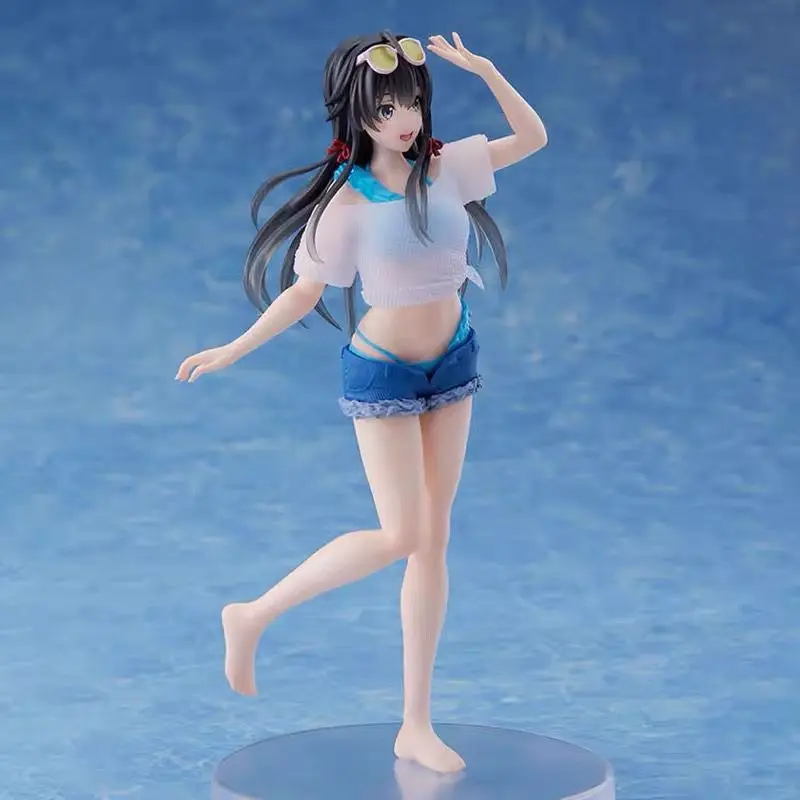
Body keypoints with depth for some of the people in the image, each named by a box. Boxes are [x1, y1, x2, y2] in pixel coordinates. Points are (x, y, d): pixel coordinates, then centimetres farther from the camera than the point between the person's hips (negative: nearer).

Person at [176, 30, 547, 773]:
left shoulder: (446, 167, -4)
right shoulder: (348, 206, -17)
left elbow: (533, 137, 5)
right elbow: (304, 292, -9)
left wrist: (484, 70, -7)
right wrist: (235, 350, -11)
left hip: (452, 360, 5)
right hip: (382, 372, -5)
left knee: (434, 540, 5)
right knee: (399, 537, -14)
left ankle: (416, 726, 11)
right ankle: (252, 617, 6)